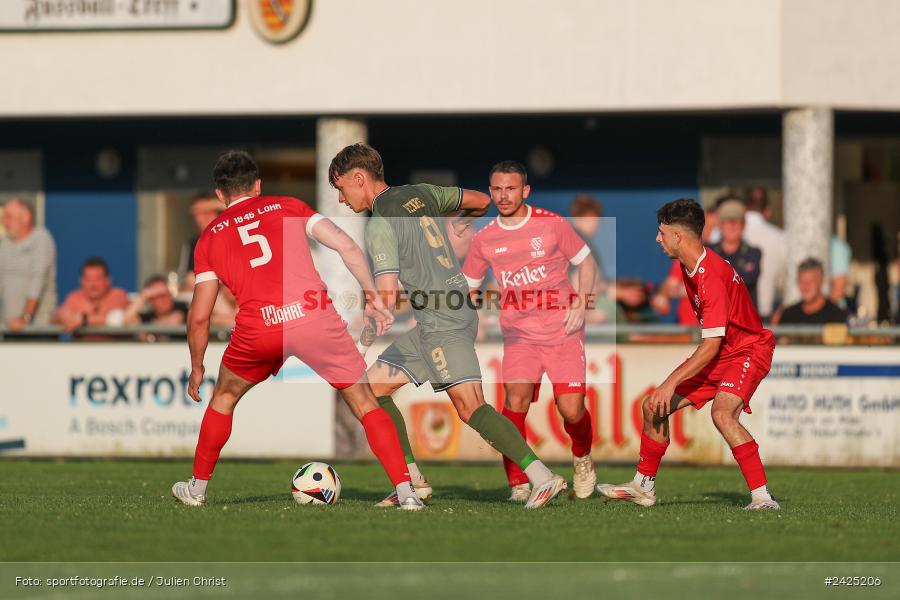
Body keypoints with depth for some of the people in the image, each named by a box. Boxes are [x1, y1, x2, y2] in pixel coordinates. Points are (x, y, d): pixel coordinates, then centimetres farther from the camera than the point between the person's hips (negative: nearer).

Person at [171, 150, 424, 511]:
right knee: (364, 403, 11)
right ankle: (405, 492, 0)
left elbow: (199, 316, 15)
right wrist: (373, 298, 11)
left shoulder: (210, 237, 18)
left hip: (259, 330, 1)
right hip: (315, 315, 0)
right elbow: (347, 246, 6)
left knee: (224, 397, 28)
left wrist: (197, 368, 27)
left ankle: (197, 488, 36)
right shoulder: (288, 207, 18)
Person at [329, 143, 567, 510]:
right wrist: (462, 222, 43)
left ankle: (542, 477, -28)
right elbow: (482, 201, 23)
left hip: (443, 321, -10)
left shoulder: (379, 225, -12)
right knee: (373, 385, 12)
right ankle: (413, 481, 12)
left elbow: (387, 297, -18)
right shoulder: (420, 194, 12)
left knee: (470, 407, -19)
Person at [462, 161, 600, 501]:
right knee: (516, 399, -22)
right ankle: (518, 482, -12)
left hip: (563, 332, -2)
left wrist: (581, 302, -5)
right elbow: (468, 287, 19)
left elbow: (586, 262, 8)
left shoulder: (552, 225, -2)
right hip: (519, 335, 2)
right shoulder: (485, 240, 6)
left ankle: (582, 457, 27)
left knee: (571, 411, -8)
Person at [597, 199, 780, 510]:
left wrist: (672, 382, -26)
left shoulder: (712, 276, -27)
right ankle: (643, 487, 23)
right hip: (718, 354, 10)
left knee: (722, 413, -34)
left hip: (748, 351, -10)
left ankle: (762, 496, -32)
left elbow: (712, 344, -28)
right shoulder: (689, 267, 4)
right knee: (654, 406, 8)